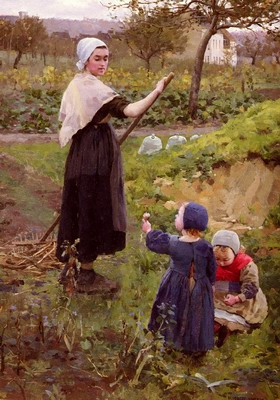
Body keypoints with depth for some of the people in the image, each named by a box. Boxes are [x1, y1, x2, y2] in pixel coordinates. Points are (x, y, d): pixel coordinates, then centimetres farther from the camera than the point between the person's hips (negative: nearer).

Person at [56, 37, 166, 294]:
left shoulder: (76, 84, 11)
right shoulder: (94, 88, -19)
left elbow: (64, 118, 19)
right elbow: (130, 111, -33)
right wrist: (156, 92, -41)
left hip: (82, 151, 9)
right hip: (96, 155, -9)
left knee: (81, 208, 16)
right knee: (93, 210, -2)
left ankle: (71, 264, 25)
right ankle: (86, 276, 6)